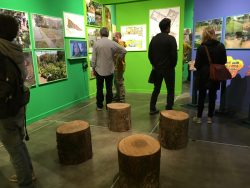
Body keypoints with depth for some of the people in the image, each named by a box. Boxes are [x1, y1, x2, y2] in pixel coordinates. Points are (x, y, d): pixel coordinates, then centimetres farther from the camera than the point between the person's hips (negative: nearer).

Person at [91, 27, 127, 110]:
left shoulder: (96, 43, -7)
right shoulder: (112, 43, -6)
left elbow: (93, 58, -5)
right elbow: (124, 51, -2)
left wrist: (93, 68, 6)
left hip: (99, 70, 0)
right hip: (110, 70, 1)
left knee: (99, 88, 9)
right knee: (109, 88, 9)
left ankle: (99, 106, 17)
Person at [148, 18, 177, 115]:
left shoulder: (154, 39, 5)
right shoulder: (171, 39, -11)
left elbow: (150, 54, 7)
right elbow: (174, 55, -14)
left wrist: (154, 65, 14)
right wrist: (172, 66, 0)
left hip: (157, 68, 5)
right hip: (168, 69, -5)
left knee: (156, 89, 15)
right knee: (170, 90, 6)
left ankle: (152, 109, 18)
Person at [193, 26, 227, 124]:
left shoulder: (201, 47, -11)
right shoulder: (221, 46, 0)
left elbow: (197, 64, -9)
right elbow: (224, 61, 6)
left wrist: (197, 66, 12)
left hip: (203, 75, -2)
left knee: (201, 96, 7)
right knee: (212, 96, 10)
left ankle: (199, 117, 12)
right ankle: (210, 117, 17)